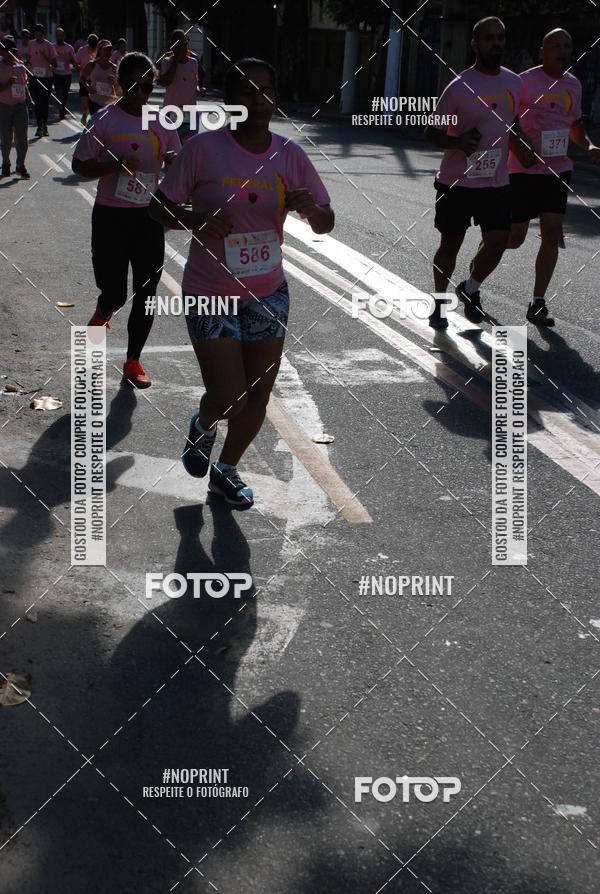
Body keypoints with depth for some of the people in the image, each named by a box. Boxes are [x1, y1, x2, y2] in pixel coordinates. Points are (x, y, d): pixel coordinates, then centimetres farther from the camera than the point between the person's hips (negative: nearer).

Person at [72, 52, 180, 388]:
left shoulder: (163, 123, 4)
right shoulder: (105, 121, -7)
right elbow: (80, 165, -5)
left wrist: (174, 162, -10)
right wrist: (116, 165, -21)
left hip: (150, 216, 3)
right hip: (111, 216, -3)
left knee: (146, 293, 4)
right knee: (115, 292, -3)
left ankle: (134, 361, 18)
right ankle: (102, 316, 35)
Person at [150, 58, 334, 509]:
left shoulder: (290, 154, -2)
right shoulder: (204, 148, -13)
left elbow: (325, 223, 4)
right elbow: (159, 206, -6)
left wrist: (308, 207, -20)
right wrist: (195, 219, -27)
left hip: (269, 293, 4)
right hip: (211, 296, -4)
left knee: (258, 396, 9)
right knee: (230, 398, -9)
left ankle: (227, 470, 36)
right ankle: (203, 426, 30)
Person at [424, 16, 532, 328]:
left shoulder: (514, 83, 4)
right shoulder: (460, 87, -13)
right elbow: (432, 132, -8)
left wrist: (523, 149, 6)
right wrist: (457, 142, -27)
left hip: (497, 182, 4)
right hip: (457, 182, -4)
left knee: (498, 241, -3)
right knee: (450, 244, 6)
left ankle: (470, 289, 23)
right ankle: (439, 304, 23)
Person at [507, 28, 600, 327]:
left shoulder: (572, 84, 8)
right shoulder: (525, 81, -11)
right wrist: (520, 151, -24)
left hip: (558, 170, 5)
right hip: (524, 170, -5)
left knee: (552, 235, -3)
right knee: (514, 238, 0)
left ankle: (537, 304, 4)